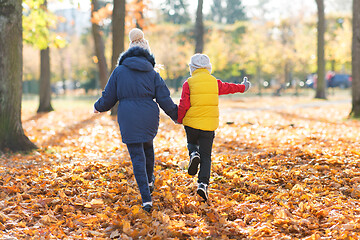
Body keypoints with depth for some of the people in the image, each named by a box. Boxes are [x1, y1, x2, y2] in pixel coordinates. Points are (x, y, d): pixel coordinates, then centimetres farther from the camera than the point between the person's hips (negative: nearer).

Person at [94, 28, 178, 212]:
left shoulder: (119, 71, 0)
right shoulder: (152, 73, 3)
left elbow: (109, 97, 5)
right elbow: (164, 99, 3)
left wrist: (98, 107, 26)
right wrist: (176, 116, 18)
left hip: (128, 120, -2)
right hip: (149, 118, 2)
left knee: (137, 157, -1)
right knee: (147, 145, 31)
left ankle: (146, 199, -8)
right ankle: (149, 181, 39)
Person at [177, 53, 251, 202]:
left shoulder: (188, 83, -5)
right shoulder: (215, 82, 4)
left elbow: (184, 105, -9)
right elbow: (229, 88, 22)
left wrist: (179, 119, 8)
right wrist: (243, 87, 42)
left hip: (191, 123, -1)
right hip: (209, 126, 1)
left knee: (192, 144, 28)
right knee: (206, 156, 5)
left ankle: (194, 155, -5)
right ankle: (203, 183, -11)